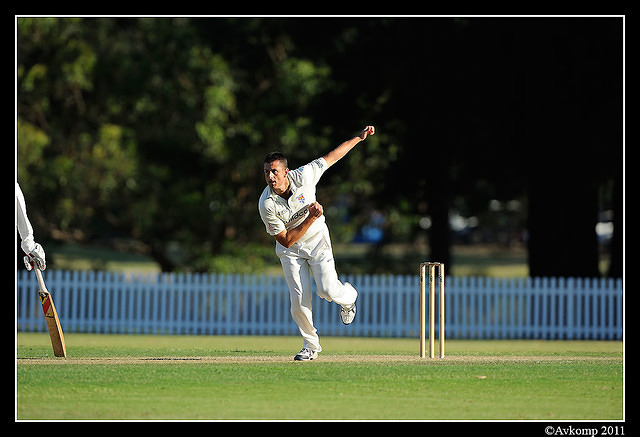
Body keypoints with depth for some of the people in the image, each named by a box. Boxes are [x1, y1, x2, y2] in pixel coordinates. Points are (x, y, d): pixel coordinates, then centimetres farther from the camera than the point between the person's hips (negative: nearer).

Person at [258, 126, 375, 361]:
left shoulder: (303, 176, -22)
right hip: (290, 249, 0)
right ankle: (311, 346, 13)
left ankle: (348, 295, 22)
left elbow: (331, 157, -7)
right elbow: (286, 240, -22)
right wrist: (311, 218, -30)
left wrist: (359, 137, -2)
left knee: (327, 290, -16)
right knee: (299, 300, -10)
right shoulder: (266, 204, -25)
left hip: (317, 240, 0)